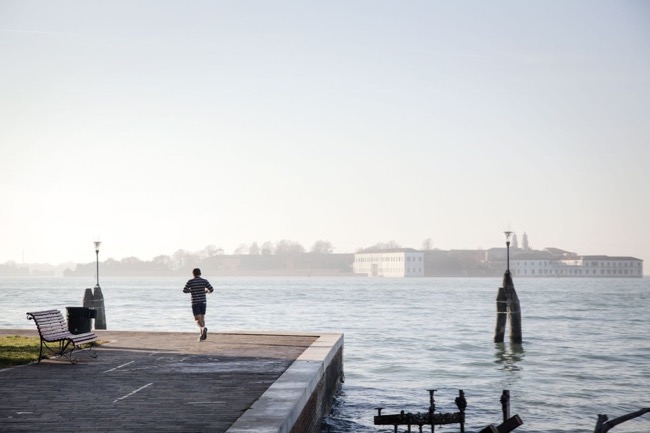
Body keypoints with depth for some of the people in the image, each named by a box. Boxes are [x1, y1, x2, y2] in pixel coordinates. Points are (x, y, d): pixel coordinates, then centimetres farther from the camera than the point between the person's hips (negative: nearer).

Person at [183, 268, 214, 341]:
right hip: (203, 302, 3)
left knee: (198, 319, -5)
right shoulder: (204, 281, -1)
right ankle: (201, 335, 12)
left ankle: (203, 328, -36)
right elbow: (211, 290, -7)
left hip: (195, 303, -3)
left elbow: (184, 290, 2)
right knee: (202, 318, 17)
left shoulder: (190, 281, -4)